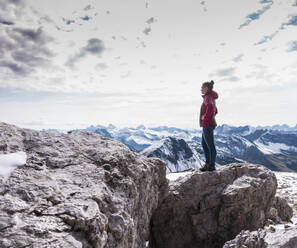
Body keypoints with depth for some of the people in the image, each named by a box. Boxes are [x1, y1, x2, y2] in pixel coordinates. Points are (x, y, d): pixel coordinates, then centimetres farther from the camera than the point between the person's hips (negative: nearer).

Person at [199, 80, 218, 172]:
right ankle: (207, 163, 25)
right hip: (208, 125, 10)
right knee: (204, 145, 17)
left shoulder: (208, 97, -14)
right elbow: (215, 111, 29)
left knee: (210, 145, -1)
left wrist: (206, 118, -24)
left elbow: (210, 107, -37)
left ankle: (212, 165, 9)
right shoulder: (211, 98, 16)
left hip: (207, 125, -10)